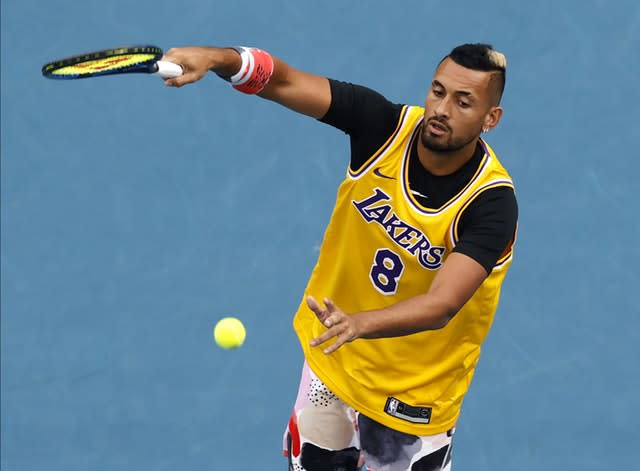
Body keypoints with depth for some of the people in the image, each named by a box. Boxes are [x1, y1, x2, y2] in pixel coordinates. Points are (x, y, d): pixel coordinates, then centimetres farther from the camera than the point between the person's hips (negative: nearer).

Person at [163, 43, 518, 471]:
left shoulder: (492, 202, -29)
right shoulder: (386, 124, -19)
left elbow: (441, 306, -38)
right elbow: (283, 82, -24)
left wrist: (359, 323, -55)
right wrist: (218, 59, -43)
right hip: (330, 356, 4)